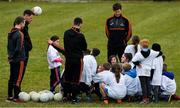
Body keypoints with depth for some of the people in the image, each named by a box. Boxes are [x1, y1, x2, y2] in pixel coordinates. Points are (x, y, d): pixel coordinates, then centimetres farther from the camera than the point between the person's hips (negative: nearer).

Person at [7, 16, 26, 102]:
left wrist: (10, 56, 18)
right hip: (18, 60, -8)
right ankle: (16, 97, -2)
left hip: (12, 60, 8)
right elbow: (19, 49, -21)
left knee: (12, 77, 15)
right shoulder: (19, 34, -18)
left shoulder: (10, 33, 8)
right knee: (18, 78, -4)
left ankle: (10, 96, 22)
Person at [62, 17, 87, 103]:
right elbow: (85, 48, -4)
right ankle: (74, 97, 2)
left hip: (68, 58, 4)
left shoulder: (66, 33, -1)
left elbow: (65, 45, 8)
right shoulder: (80, 36, -15)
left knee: (67, 77, 17)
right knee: (76, 78, 2)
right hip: (78, 59, -4)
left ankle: (65, 96, 20)